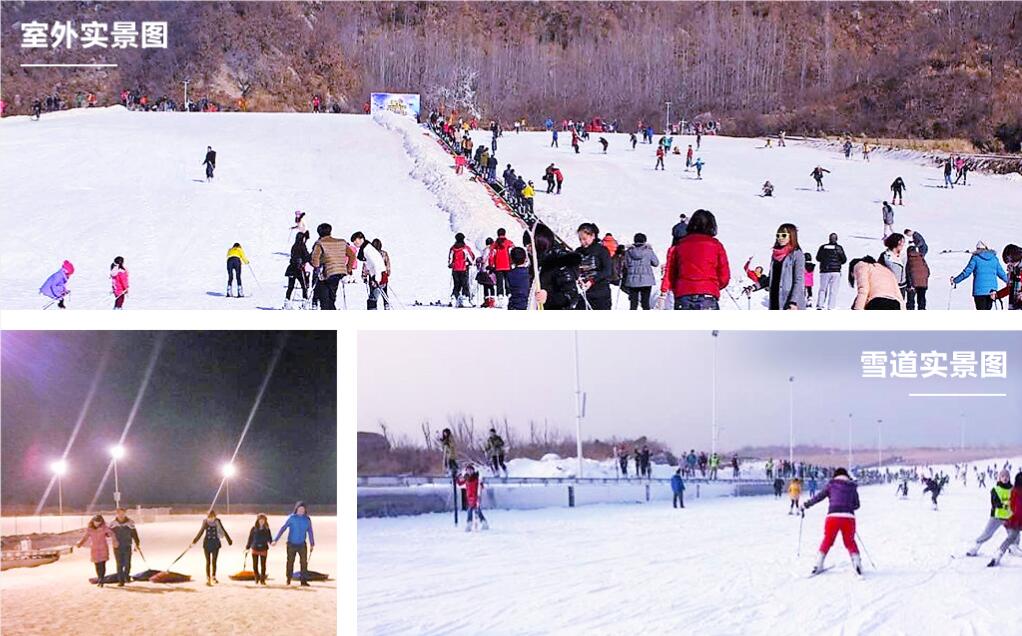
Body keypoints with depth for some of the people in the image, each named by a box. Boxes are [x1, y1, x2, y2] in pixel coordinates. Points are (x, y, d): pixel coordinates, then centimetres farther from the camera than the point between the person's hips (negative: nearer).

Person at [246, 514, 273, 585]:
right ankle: (257, 578, 23)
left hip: (263, 549, 0)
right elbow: (250, 539, 6)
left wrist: (272, 542, -16)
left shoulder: (267, 529, 4)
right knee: (255, 565, 1)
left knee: (263, 565, 1)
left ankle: (262, 580, 12)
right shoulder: (254, 529, 2)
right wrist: (247, 547, 5)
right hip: (255, 549, 0)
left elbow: (269, 538, 4)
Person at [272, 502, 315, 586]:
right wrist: (275, 540, -12)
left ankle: (304, 581, -3)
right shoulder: (291, 518, -5)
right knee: (290, 562, 5)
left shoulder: (307, 519, 2)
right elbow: (283, 528, -7)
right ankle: (289, 579, 19)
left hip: (302, 545, 1)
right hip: (291, 544, -1)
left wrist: (312, 544, 12)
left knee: (304, 562, -6)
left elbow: (310, 532, 11)